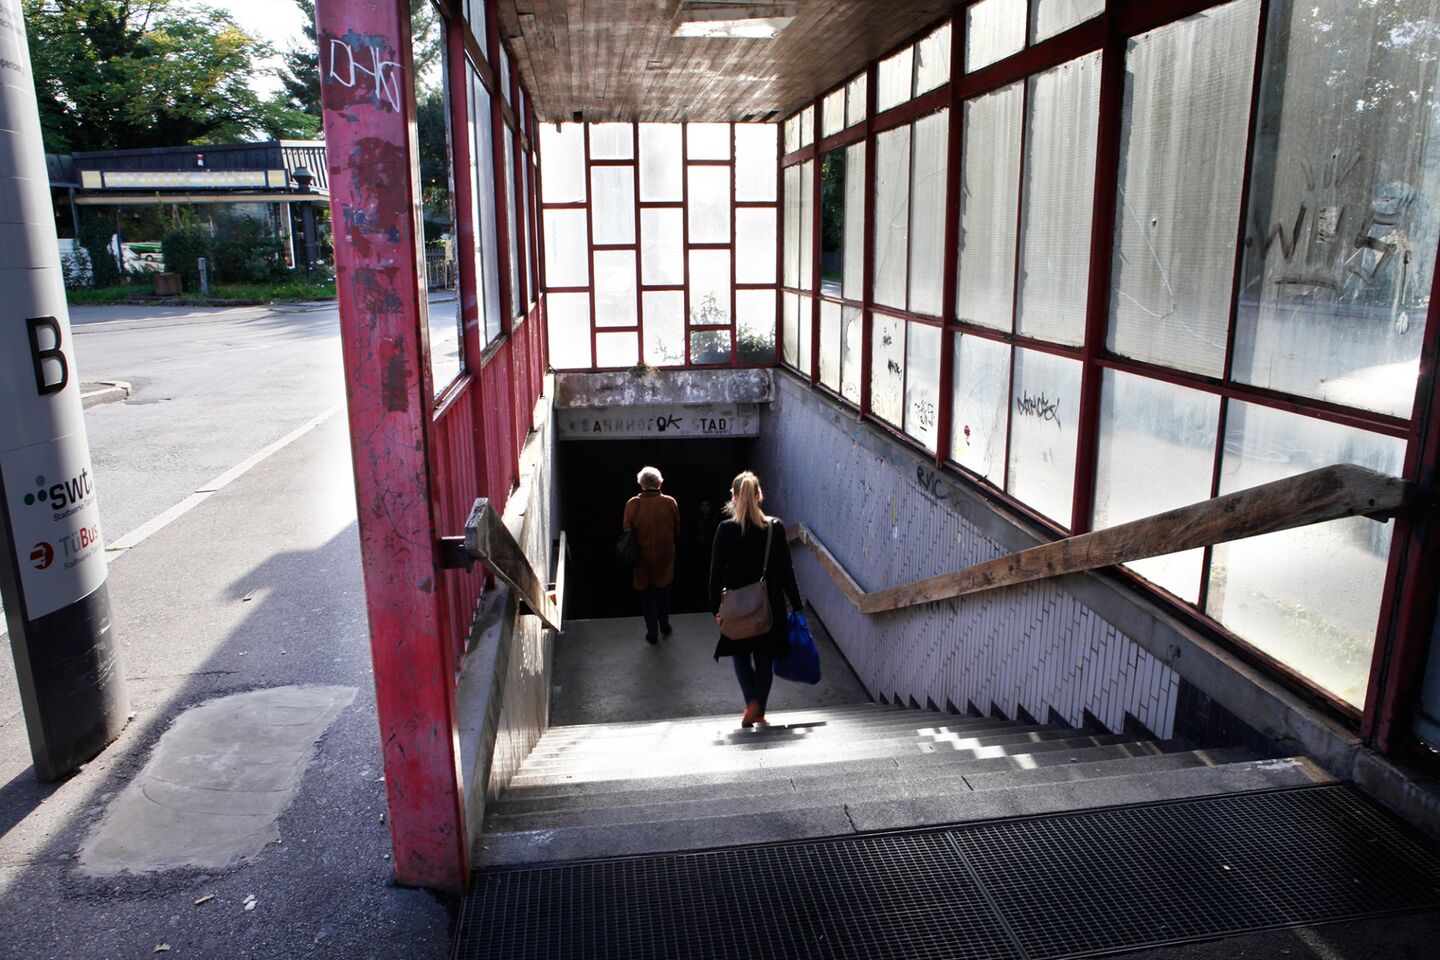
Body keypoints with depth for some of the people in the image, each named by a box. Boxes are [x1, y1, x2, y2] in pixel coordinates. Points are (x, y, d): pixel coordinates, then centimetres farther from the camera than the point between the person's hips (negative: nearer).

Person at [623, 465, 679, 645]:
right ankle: (664, 625, 33)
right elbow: (677, 530, 0)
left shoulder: (632, 504, -15)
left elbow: (627, 531, -6)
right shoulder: (670, 503, -11)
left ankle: (652, 633, 16)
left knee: (647, 596, 11)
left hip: (642, 557, -1)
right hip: (665, 556, 2)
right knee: (663, 591, 22)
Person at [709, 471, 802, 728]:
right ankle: (759, 712, 19)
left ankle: (752, 701, -2)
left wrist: (716, 608, 2)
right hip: (770, 606, 1)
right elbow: (786, 571, -4)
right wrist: (796, 605, 4)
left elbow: (716, 572, -8)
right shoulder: (775, 528, -7)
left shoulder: (726, 530, -11)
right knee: (765, 659, 14)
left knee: (741, 656, 16)